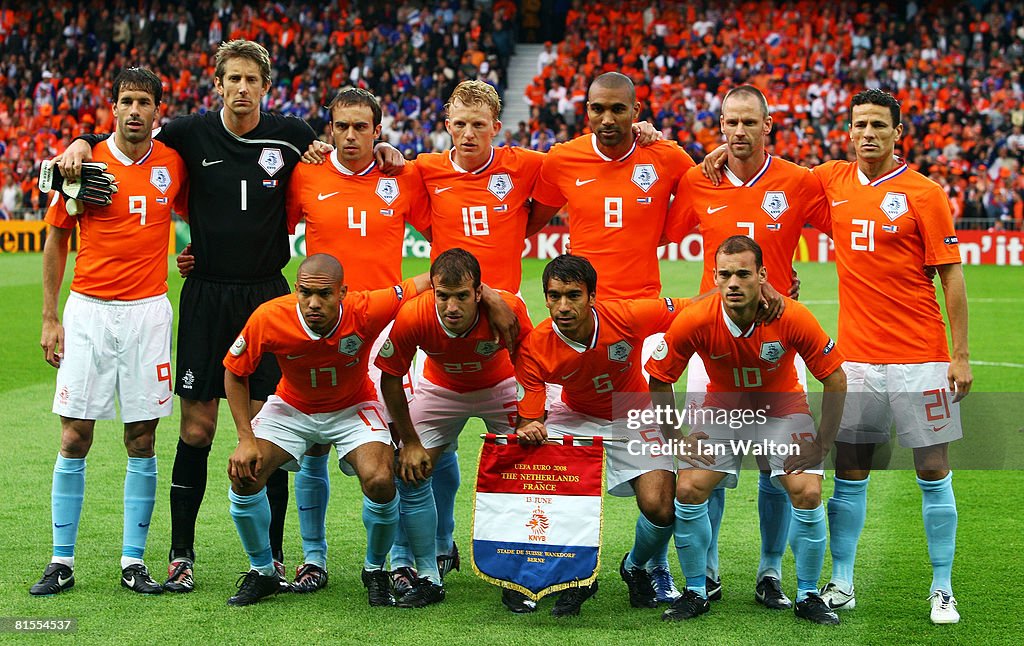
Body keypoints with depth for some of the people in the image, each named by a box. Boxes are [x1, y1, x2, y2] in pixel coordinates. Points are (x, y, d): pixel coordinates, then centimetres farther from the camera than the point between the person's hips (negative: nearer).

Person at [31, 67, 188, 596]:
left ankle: (133, 562, 10)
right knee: (74, 438, -1)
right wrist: (50, 318, 3)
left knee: (142, 439, 3)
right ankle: (62, 561, 8)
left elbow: (193, 215, 21)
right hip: (88, 310, -1)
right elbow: (56, 240, 6)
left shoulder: (173, 165, 2)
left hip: (148, 310, 1)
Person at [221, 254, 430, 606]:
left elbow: (426, 283, -21)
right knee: (244, 474, -18)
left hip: (352, 408, -1)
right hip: (290, 406, 1)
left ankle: (375, 570, 6)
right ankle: (262, 571, 7)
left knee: (380, 482, -24)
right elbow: (235, 373, -11)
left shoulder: (366, 310, -32)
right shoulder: (268, 318, -29)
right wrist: (246, 439, -16)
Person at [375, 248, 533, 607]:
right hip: (440, 389, 1)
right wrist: (409, 442, -12)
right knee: (411, 473, -9)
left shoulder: (507, 309, -36)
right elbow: (390, 379, -16)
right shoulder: (412, 317, -33)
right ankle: (427, 575, 3)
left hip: (499, 388, -1)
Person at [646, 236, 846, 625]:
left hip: (781, 408, -1)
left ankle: (808, 596, 3)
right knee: (688, 490, -15)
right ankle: (696, 593, 5)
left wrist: (823, 443, -15)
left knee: (808, 494, -17)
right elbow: (659, 379, -10)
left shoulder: (792, 318, -28)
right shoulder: (695, 321, -26)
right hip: (721, 408, 1)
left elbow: (835, 379, -15)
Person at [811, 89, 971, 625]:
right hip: (856, 358, 3)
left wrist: (960, 355, -8)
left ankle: (942, 590, 9)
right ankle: (841, 584, 14)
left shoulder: (924, 193, -4)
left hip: (920, 360, -3)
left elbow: (950, 275, -3)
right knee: (849, 471, 5)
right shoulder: (833, 180, 6)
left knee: (933, 471, 1)